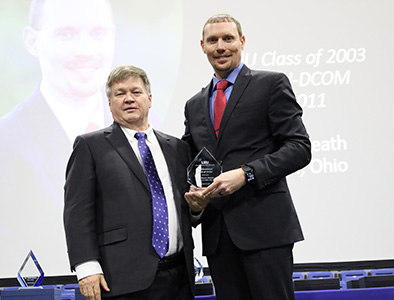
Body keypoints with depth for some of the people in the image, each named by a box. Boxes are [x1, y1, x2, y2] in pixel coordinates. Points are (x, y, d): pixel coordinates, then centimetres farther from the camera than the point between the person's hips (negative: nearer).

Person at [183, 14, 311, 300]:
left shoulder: (272, 84, 3)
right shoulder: (194, 105, 19)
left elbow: (299, 147, -5)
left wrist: (246, 174, -17)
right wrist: (192, 196, 1)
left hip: (264, 225, -5)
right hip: (217, 232, 5)